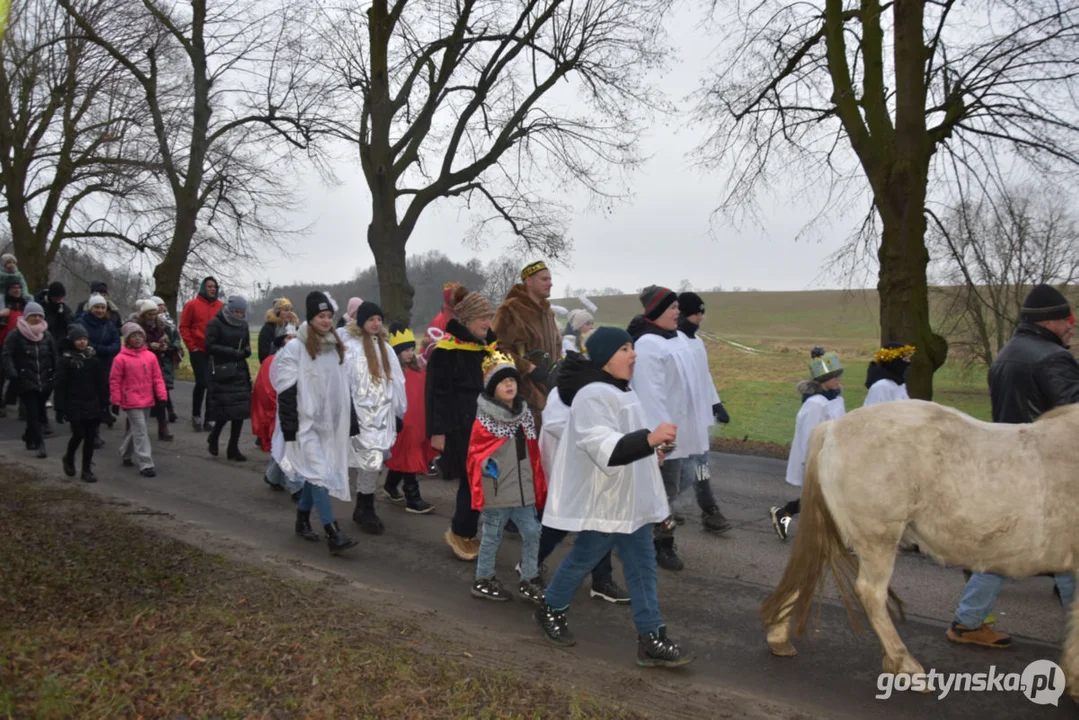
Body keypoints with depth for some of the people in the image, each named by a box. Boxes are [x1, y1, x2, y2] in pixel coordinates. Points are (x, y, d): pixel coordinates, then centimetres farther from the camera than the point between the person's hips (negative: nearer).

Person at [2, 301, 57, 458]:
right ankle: (40, 443, -10)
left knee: (39, 412, 12)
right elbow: (7, 356, -7)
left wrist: (55, 375, 3)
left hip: (44, 382, 4)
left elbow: (54, 357, 13)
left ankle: (29, 437, 32)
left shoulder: (47, 335, 11)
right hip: (26, 382, -4)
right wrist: (13, 375, -17)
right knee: (33, 413, -8)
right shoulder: (15, 335, -3)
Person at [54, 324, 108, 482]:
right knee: (78, 434, -8)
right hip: (74, 405, -4)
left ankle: (87, 470, 12)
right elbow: (60, 386, -6)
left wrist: (104, 403, 6)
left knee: (90, 437, 3)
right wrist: (60, 409, -9)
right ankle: (69, 458, 21)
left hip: (92, 405, 4)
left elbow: (101, 383, 10)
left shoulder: (93, 359, 6)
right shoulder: (65, 361, -5)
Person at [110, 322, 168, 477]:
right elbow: (114, 381, -5)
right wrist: (116, 401, -5)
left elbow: (157, 377, 5)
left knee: (135, 430, 20)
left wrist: (162, 396, 0)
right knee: (141, 431, -9)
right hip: (131, 402, -5)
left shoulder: (150, 356, 1)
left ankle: (125, 454, 42)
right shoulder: (121, 358, -10)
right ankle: (145, 465, -8)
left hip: (147, 401, 5)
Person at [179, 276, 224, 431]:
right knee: (202, 382, -5)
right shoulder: (192, 305, -1)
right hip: (199, 351, -3)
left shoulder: (221, 306, 6)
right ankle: (196, 415, 11)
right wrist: (191, 346, -5)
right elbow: (184, 327, -1)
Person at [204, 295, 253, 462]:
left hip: (240, 372, 6)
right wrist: (232, 352, -18)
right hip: (221, 372, -6)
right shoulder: (216, 324, -6)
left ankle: (233, 448, 12)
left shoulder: (243, 325, 12)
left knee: (240, 410, 1)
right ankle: (213, 438, 21)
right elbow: (209, 346, -12)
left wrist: (246, 351, -4)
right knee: (225, 410, -8)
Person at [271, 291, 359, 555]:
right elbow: (286, 391, -12)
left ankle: (302, 520, 30)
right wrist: (289, 428, -16)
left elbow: (344, 388, 17)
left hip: (330, 423, 7)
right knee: (319, 473, -13)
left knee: (314, 473, 14)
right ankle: (333, 534, -17)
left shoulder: (336, 347, 11)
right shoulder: (295, 348, -10)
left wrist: (352, 422, 15)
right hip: (305, 423, -6)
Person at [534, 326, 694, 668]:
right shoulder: (593, 396, -22)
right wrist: (649, 439, -44)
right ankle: (551, 610, 33)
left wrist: (649, 452, 18)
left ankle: (651, 639, 12)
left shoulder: (621, 391, 11)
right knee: (583, 559, 9)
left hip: (630, 498, 9)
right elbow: (605, 449, -34)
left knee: (643, 564, 7)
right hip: (601, 500, -9)